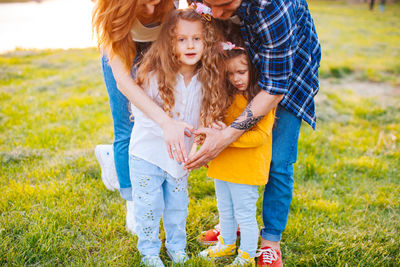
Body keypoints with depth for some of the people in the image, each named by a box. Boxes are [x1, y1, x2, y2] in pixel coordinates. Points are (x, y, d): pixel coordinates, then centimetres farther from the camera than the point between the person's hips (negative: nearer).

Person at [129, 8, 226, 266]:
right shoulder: (155, 76, -22)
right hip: (148, 154, -3)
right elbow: (139, 110, -19)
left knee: (178, 205, 20)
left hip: (180, 156, 4)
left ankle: (177, 246, 42)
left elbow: (207, 115, 4)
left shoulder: (207, 80, -9)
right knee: (149, 206, 9)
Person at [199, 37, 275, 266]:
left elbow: (260, 136, -22)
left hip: (247, 168, -7)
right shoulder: (227, 96, 6)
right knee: (225, 211, 23)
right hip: (223, 164, 7)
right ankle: (227, 245, 44)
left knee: (245, 215, 5)